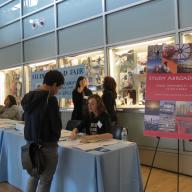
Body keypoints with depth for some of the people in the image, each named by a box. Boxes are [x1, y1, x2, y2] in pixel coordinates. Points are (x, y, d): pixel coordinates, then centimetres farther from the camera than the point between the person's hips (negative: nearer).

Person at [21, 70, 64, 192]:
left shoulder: (28, 97, 3)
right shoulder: (50, 99, -20)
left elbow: (27, 120, 11)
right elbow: (56, 125, -16)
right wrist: (55, 137, 5)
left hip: (30, 142, 8)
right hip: (46, 145, -7)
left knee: (34, 175, 23)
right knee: (45, 180, 7)